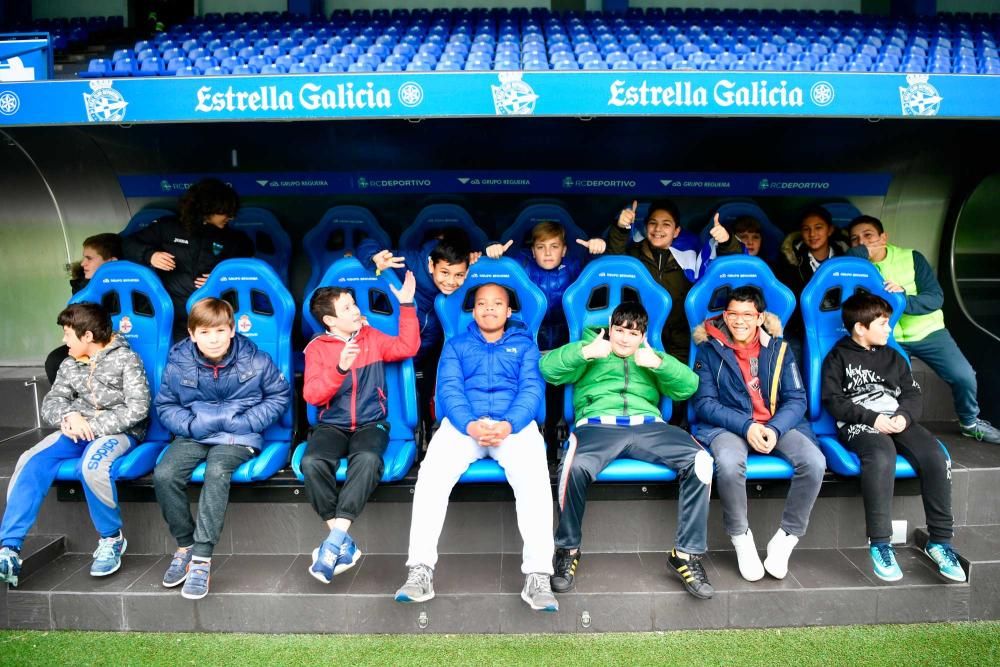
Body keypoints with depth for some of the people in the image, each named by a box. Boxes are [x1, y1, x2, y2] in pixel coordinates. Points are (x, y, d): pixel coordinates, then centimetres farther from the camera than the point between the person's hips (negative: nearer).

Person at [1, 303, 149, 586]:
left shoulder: (126, 359, -4)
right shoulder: (69, 365, 16)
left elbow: (138, 409, -13)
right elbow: (51, 403, 11)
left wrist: (93, 426, -19)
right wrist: (69, 416, -14)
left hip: (119, 431, -6)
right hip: (79, 430, 6)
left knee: (92, 465, -37)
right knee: (31, 462, -21)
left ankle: (112, 538, -13)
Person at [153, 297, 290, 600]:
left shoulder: (254, 360, -8)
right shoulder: (178, 362, -3)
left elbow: (280, 396, 2)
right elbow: (165, 405, 7)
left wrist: (245, 421, -11)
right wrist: (192, 425, -13)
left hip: (238, 436, -3)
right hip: (194, 434, 3)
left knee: (216, 471, -33)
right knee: (163, 475, -23)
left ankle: (202, 558, -26)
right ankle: (185, 545, -1)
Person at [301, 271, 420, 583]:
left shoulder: (372, 337, 13)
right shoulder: (317, 348, 3)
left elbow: (408, 347, 7)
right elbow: (313, 396, -7)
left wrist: (406, 304, 4)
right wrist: (340, 367, -23)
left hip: (370, 423, 1)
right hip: (331, 425, 0)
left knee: (368, 460, -36)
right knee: (312, 462, -33)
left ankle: (335, 538, -34)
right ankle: (345, 542, -25)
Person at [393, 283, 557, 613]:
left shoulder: (525, 344, 22)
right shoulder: (456, 345, 23)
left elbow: (532, 389, 5)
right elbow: (448, 388, 6)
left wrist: (508, 424, -16)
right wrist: (470, 424, -15)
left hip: (515, 425, -1)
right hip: (463, 425, 1)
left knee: (534, 478, -33)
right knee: (431, 475, -30)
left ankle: (538, 575, -31)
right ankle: (420, 571, -26)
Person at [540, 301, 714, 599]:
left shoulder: (651, 357, 32)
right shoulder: (590, 352, 27)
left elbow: (688, 387, 14)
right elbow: (549, 368, 8)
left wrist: (658, 362, -2)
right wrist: (585, 351, -5)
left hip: (647, 426, 3)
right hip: (598, 425, -2)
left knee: (700, 460, -25)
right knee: (575, 466, -37)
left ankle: (687, 554, -13)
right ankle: (568, 550, -12)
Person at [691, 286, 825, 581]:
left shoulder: (778, 349, 10)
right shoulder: (710, 350, 3)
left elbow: (796, 399, 4)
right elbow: (703, 402, -4)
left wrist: (775, 429, -16)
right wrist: (745, 426, -18)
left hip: (777, 424, 3)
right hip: (728, 425, -3)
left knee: (814, 461, -26)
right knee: (729, 463, -36)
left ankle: (785, 539, -6)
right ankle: (741, 538, -10)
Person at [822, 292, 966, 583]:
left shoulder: (893, 357, 22)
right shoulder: (838, 358, 6)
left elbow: (912, 393, 16)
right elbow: (833, 400, -3)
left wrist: (904, 416, -7)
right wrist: (871, 418, -14)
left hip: (897, 420, 5)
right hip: (858, 424, -5)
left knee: (936, 458, -24)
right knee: (882, 457, -38)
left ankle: (939, 540, -12)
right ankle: (880, 543, -28)